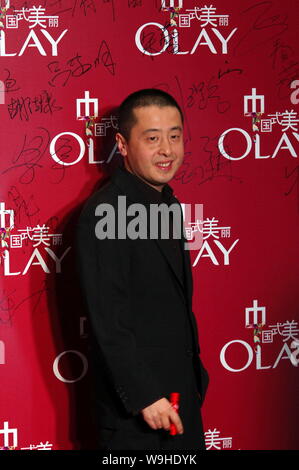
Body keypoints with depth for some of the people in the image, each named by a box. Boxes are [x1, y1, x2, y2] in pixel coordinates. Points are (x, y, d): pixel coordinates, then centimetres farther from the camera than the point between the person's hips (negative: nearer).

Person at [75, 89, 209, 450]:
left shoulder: (168, 204, 11)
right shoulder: (104, 211, -17)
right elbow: (107, 319, -21)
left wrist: (195, 375, 18)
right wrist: (144, 396, -22)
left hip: (183, 394, 8)